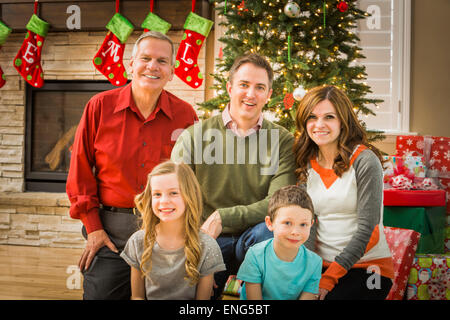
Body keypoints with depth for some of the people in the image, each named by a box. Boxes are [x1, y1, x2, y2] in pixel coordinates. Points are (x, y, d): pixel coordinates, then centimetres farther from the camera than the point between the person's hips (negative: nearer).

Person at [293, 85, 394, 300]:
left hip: (367, 265, -4)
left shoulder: (365, 161, -10)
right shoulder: (307, 164, 6)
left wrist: (329, 279, -17)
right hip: (320, 264, 4)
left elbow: (366, 227, -14)